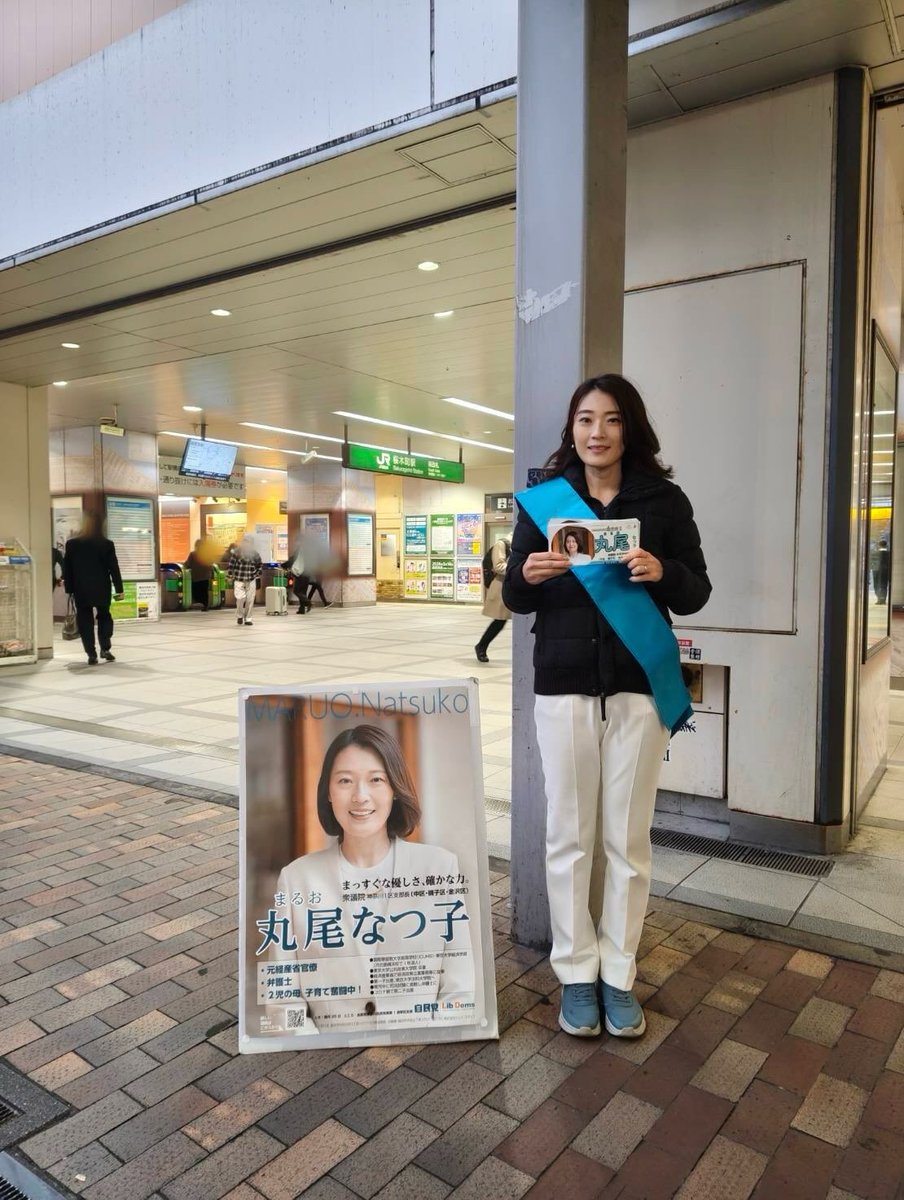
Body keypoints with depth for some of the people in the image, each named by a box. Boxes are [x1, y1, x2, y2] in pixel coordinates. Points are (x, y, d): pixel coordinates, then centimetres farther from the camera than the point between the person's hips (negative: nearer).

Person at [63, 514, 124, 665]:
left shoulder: (72, 544, -1)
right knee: (104, 617, 17)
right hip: (102, 589, 0)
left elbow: (67, 568, 1)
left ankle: (91, 654, 1)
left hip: (81, 590, 0)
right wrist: (119, 589, 1)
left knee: (85, 621, 4)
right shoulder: (107, 544, -5)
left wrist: (69, 588, 8)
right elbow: (113, 568, -4)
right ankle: (105, 649, 8)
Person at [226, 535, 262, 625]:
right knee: (241, 598, -14)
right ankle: (240, 616, 11)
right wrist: (230, 576, -1)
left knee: (250, 600, 1)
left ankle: (248, 619, 13)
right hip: (239, 580, -2)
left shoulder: (255, 554, 2)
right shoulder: (237, 552, -7)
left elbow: (260, 565, 17)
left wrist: (257, 575, 10)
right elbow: (230, 564, -2)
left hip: (251, 581, 3)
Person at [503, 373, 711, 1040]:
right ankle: (576, 973, 22)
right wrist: (528, 574, -17)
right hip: (563, 685, 0)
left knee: (628, 836, 7)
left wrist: (661, 573, -18)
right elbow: (514, 600, 5)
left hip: (638, 686, 0)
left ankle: (619, 974, 24)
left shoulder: (665, 500, 3)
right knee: (569, 834, 5)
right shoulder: (543, 499, 5)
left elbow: (697, 592, 3)